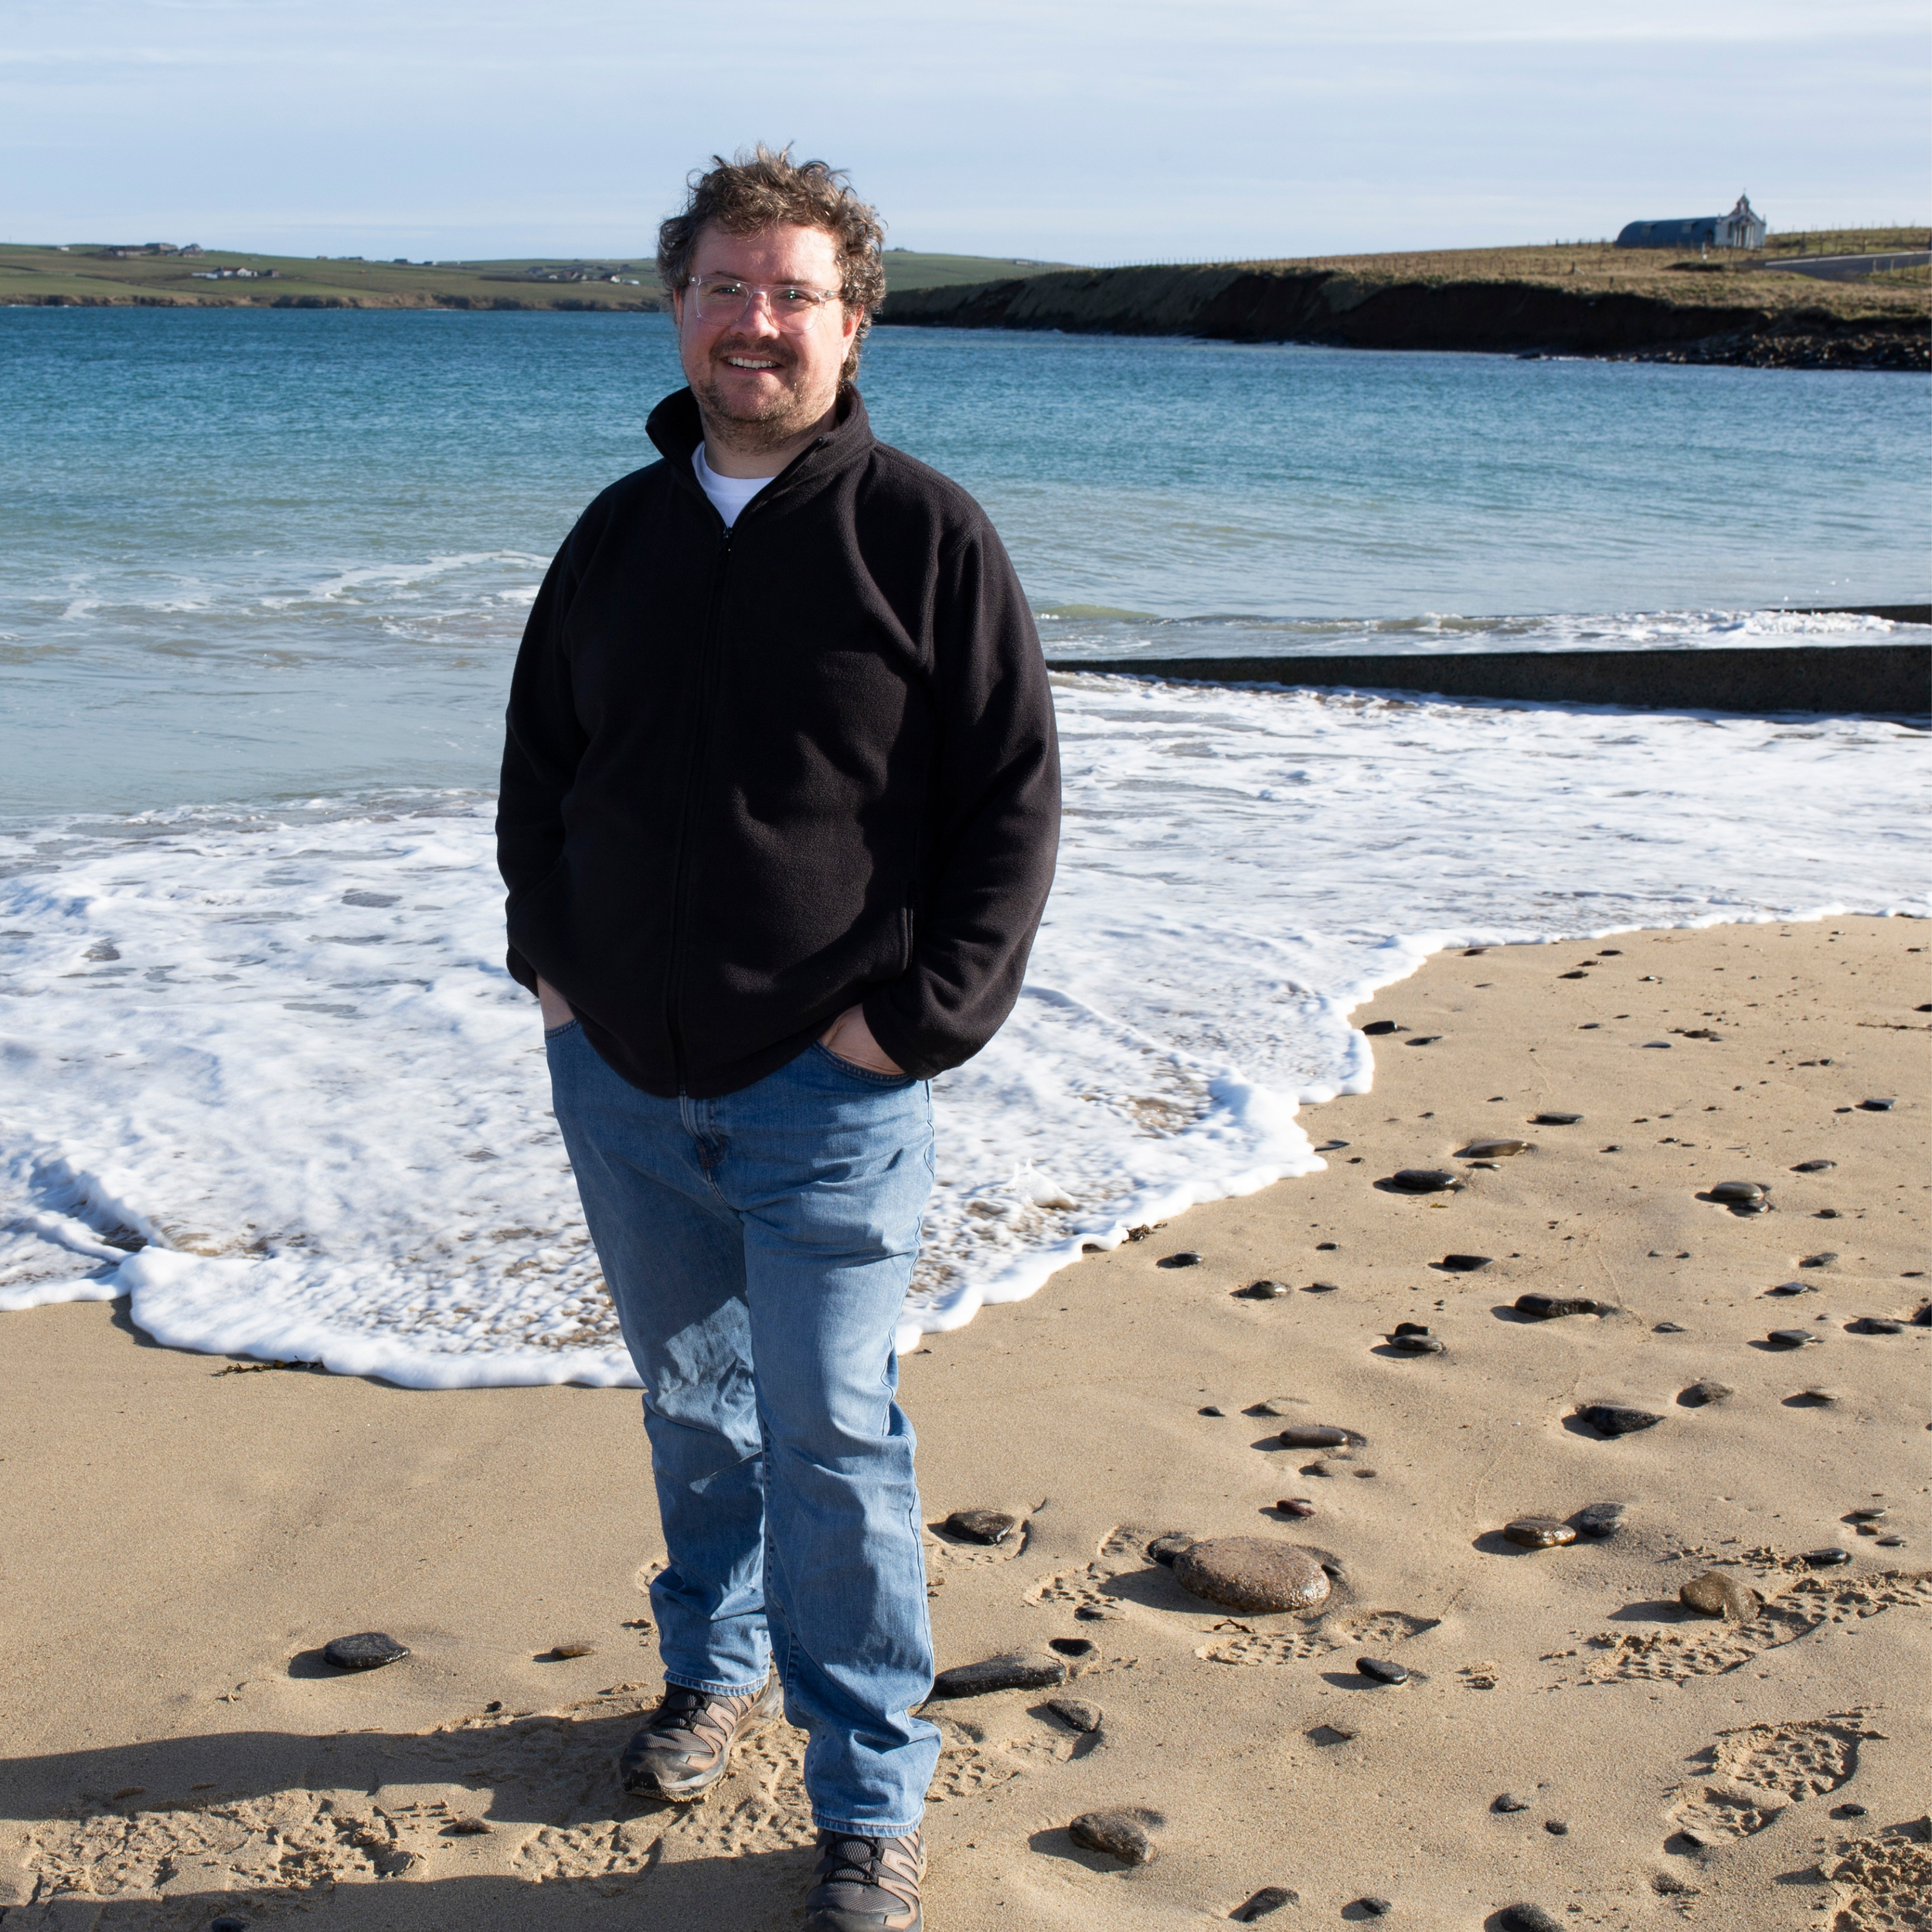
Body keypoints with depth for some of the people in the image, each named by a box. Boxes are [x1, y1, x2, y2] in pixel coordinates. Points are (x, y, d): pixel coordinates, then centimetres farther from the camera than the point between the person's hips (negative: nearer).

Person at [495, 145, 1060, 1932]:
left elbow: (1014, 798, -7)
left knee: (832, 1445, -2)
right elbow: (537, 761, 19)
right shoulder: (620, 532, 8)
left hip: (827, 1087, -4)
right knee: (691, 1401, 19)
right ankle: (718, 1664, 41)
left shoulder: (924, 533, -6)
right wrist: (547, 954, 7)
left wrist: (920, 1018, -12)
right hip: (621, 1075, 5)